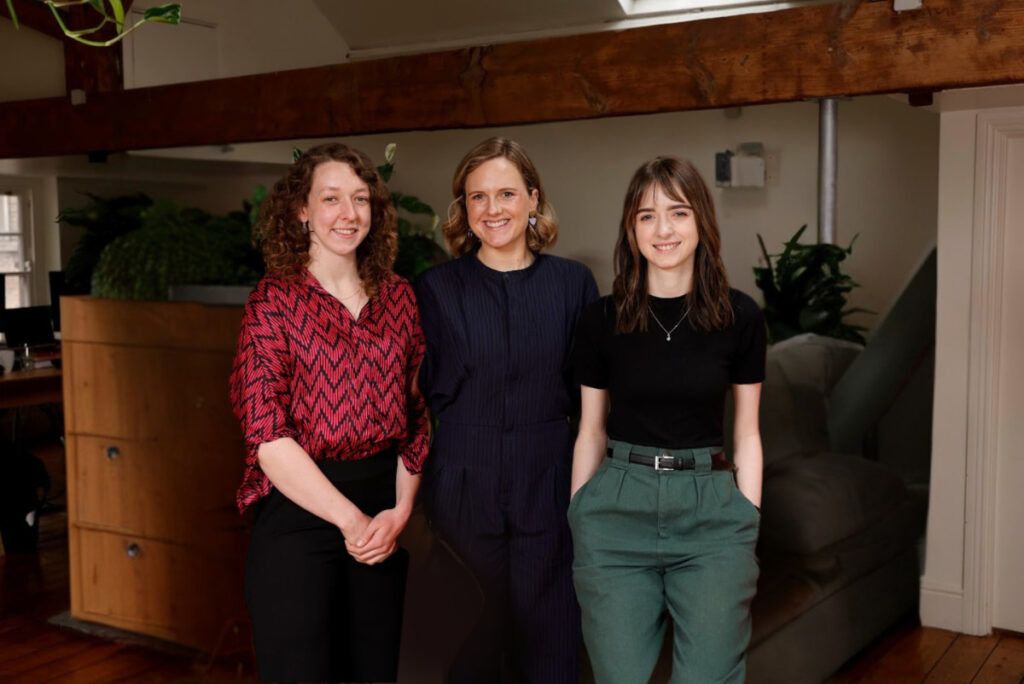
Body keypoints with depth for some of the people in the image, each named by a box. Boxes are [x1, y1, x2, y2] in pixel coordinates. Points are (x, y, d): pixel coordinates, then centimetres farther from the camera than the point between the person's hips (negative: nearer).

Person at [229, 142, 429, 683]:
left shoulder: (398, 298, 8)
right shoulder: (275, 300, -5)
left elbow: (415, 419, 10)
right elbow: (267, 433, -13)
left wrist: (401, 511, -4)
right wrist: (350, 519, -15)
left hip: (382, 521, 5)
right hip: (297, 512, -4)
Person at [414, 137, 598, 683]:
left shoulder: (573, 283, 2)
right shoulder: (437, 288, 0)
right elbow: (419, 395, 3)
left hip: (547, 486, 1)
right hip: (463, 486, -1)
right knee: (494, 618, 10)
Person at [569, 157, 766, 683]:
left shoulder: (739, 317, 0)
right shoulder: (601, 320, 1)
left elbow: (747, 435, 6)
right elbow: (590, 433, 8)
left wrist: (748, 528, 1)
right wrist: (577, 526, 8)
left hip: (711, 508, 0)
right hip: (619, 505, 0)